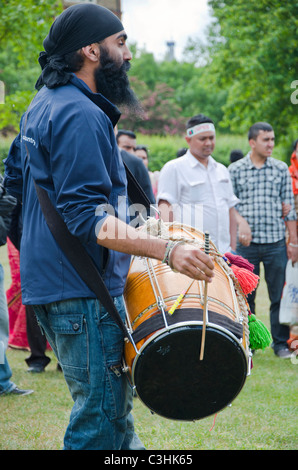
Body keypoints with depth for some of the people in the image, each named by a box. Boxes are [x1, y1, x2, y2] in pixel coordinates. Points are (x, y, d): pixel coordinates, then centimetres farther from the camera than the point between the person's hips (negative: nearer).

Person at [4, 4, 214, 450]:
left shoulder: (42, 106, 16)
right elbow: (89, 218, -24)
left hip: (49, 279, 11)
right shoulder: (81, 115, -17)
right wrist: (166, 250, -29)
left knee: (112, 402, 17)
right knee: (102, 413, -6)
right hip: (82, 293, -11)